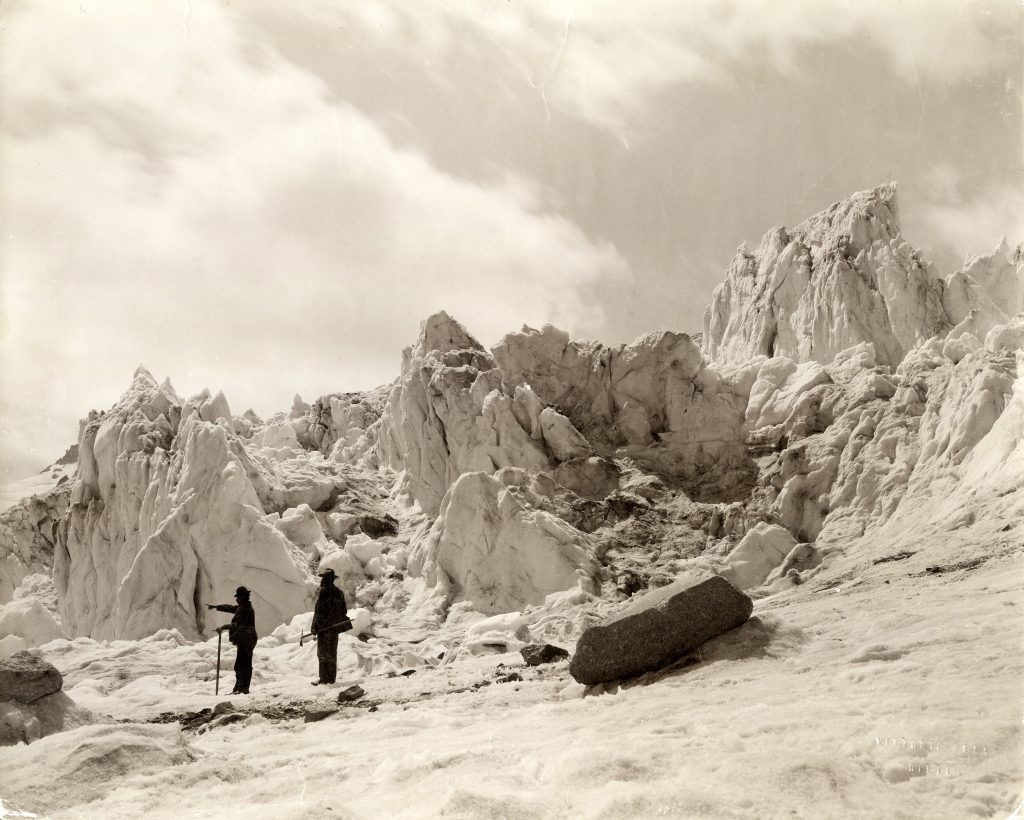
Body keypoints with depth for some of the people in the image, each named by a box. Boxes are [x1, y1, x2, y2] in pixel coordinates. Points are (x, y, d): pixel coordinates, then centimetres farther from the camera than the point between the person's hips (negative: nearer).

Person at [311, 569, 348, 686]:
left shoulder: (323, 591, -12)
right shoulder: (339, 592, 11)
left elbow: (319, 610, -15)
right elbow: (344, 610, 16)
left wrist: (314, 625, -11)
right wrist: (343, 621, 29)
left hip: (324, 626, -7)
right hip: (335, 627, 7)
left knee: (323, 653, -4)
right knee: (332, 653, 12)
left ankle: (324, 679, -6)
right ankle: (332, 678, 14)